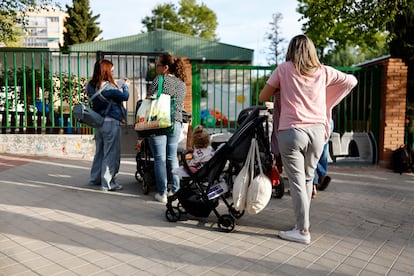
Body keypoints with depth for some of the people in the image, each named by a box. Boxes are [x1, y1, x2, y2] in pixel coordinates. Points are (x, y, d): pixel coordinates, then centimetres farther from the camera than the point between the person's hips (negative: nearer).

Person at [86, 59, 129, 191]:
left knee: (99, 152, 20)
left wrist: (118, 90, 10)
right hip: (111, 122, -8)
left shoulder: (91, 86, 5)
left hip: (98, 122, 8)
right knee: (111, 154, 1)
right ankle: (108, 183, 6)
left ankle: (95, 178, 30)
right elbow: (125, 96, -14)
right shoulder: (108, 87, -19)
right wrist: (125, 87, 4)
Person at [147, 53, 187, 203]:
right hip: (176, 123, 5)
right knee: (172, 157, 12)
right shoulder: (182, 84, 12)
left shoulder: (159, 80, -6)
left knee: (160, 158, 1)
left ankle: (162, 193, 3)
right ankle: (175, 190, 16)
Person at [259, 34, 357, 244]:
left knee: (297, 182, 1)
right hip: (317, 131, 4)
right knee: (308, 179, 15)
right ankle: (303, 222, 25)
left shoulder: (284, 69, 1)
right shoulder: (324, 72, 9)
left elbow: (262, 98, 5)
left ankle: (302, 231, 4)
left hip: (292, 132, -3)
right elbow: (352, 81, 23)